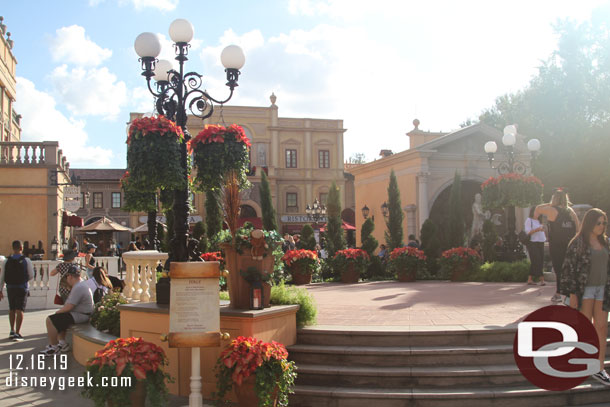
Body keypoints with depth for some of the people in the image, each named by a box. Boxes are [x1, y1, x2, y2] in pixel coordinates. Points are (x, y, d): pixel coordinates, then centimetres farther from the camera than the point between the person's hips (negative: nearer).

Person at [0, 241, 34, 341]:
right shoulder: (26, 260, -8)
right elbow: (31, 276, -5)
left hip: (10, 288, 3)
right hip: (22, 287, -3)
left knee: (11, 310, 18)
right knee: (20, 310, -3)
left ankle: (12, 331, 27)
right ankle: (17, 333, -9)